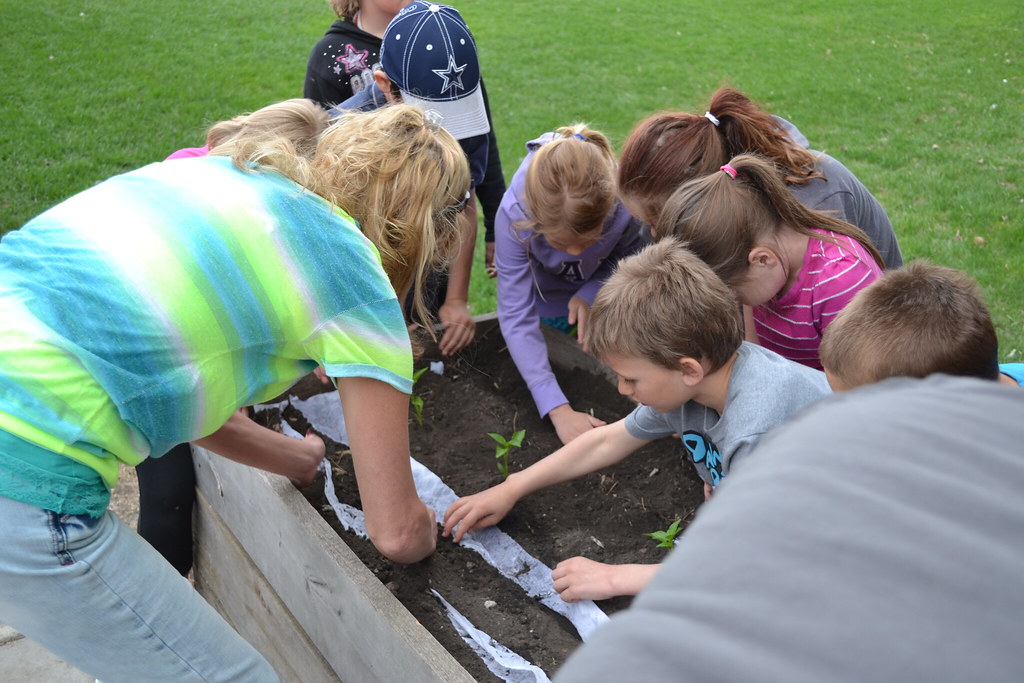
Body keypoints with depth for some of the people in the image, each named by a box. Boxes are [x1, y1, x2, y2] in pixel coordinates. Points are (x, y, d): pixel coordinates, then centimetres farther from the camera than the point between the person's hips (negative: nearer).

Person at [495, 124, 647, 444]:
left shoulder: (625, 204, -40)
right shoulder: (515, 215, -42)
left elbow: (629, 256, -15)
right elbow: (516, 317, -39)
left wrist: (590, 294, -33)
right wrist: (558, 410, -44)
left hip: (602, 279, 0)